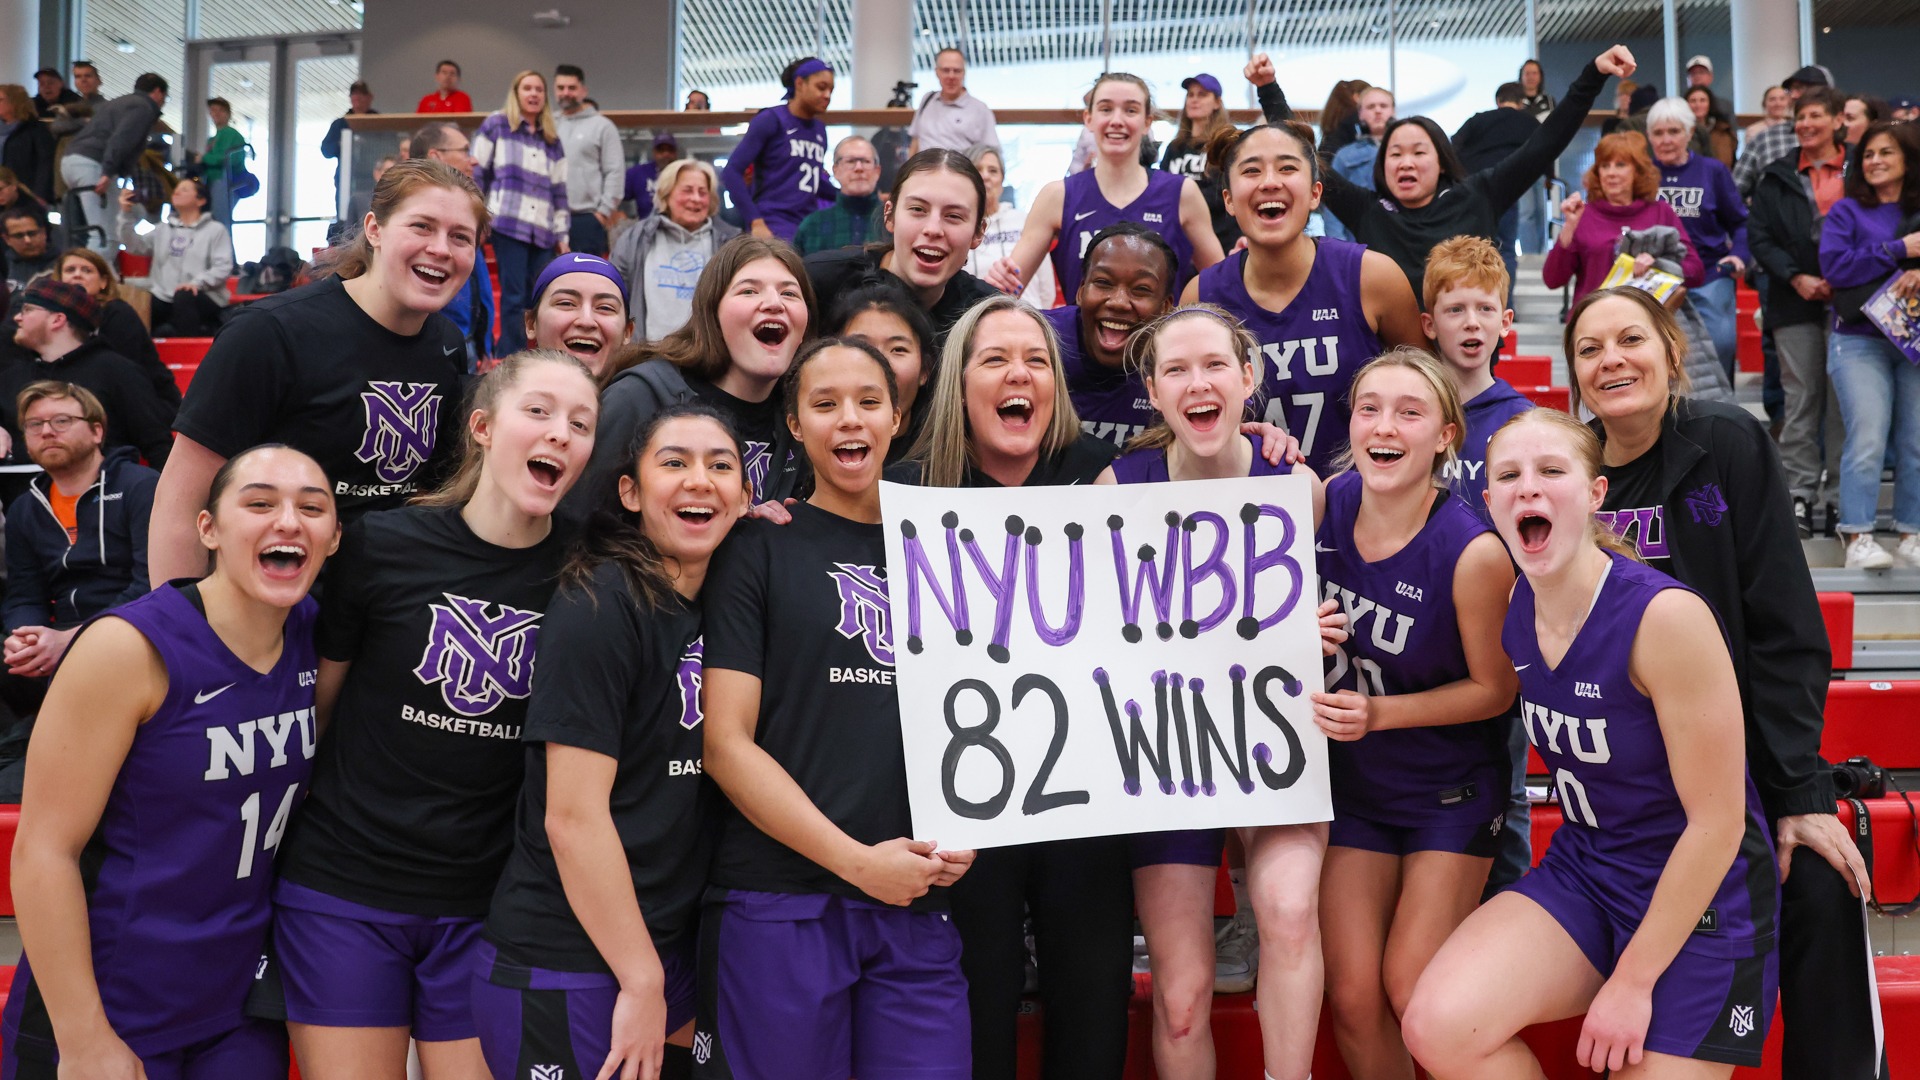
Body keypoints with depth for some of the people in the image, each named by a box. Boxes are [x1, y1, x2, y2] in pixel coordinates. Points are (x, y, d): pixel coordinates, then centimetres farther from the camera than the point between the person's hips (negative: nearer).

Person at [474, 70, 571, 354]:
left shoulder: (552, 141, 20)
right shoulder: (496, 125, 7)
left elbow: (559, 190, 19)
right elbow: (476, 173, 3)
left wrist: (562, 234, 15)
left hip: (543, 230, 4)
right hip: (508, 224, -4)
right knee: (514, 297, -9)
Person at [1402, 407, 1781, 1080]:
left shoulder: (1666, 615, -23)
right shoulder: (1513, 608, -5)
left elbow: (1718, 820, -18)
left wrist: (1633, 980, -13)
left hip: (1703, 893, -4)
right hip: (1583, 867, 5)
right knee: (1439, 1026, -18)